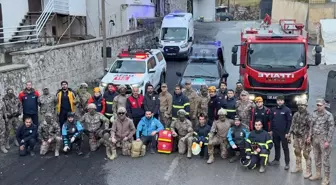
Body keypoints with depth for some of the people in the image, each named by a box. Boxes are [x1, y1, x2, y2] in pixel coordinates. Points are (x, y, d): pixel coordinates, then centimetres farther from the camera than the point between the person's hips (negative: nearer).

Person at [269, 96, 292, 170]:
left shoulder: (287, 110, -7)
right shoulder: (273, 110, 7)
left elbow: (289, 121, -9)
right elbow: (271, 120, 12)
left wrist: (287, 132, -13)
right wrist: (271, 130, 7)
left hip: (283, 132, -5)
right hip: (275, 132, 5)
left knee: (285, 147, 0)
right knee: (276, 146, 15)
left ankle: (287, 163, 5)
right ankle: (276, 160, 27)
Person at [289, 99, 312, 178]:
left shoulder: (308, 116, -14)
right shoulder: (296, 114, 7)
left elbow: (311, 128, -17)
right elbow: (293, 125, 14)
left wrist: (308, 138, -22)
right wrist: (290, 134, 9)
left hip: (304, 138, -7)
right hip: (296, 137, 7)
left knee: (306, 154, -2)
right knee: (297, 152, 17)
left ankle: (308, 171, 6)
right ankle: (298, 167, 34)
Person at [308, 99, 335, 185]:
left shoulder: (328, 115, -12)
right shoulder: (314, 114, 6)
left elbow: (331, 129, -13)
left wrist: (328, 141, -17)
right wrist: (310, 136, 9)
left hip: (324, 139, -6)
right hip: (315, 139, 6)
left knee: (325, 159, -1)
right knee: (316, 157, 15)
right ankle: (318, 174, 29)